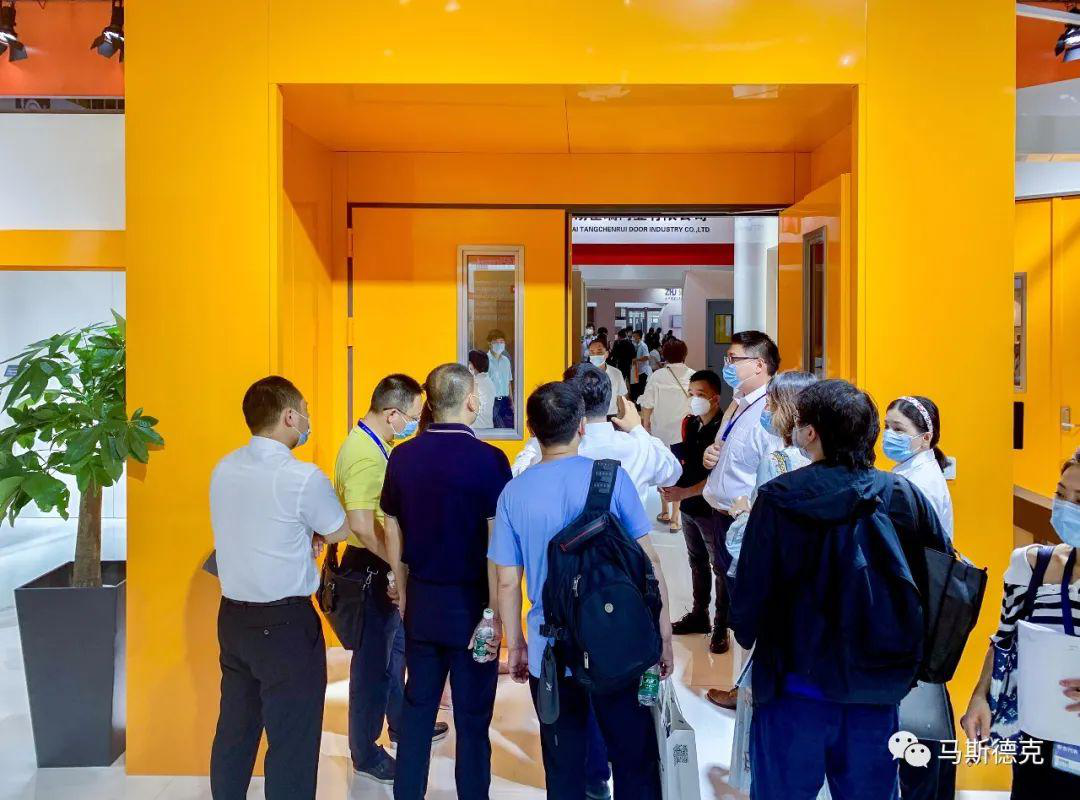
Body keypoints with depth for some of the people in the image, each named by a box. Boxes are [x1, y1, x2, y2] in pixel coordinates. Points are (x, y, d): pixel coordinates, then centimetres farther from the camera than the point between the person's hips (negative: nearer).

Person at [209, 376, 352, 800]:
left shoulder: (224, 469, 3)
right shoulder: (302, 477, -17)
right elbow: (339, 531, -2)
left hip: (232, 616, 7)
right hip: (286, 622, -7)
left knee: (234, 731, 19)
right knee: (292, 741, 4)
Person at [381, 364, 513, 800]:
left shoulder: (402, 457, -1)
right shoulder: (488, 459, -15)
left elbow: (393, 531, 7)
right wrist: (497, 614, -10)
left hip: (421, 600, 5)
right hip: (471, 602, -4)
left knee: (417, 705, 17)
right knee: (472, 715, 8)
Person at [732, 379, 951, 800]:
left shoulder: (779, 500, -13)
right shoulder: (905, 496, -3)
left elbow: (750, 593, -11)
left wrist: (747, 636, 10)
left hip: (798, 688, -3)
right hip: (878, 690, 3)